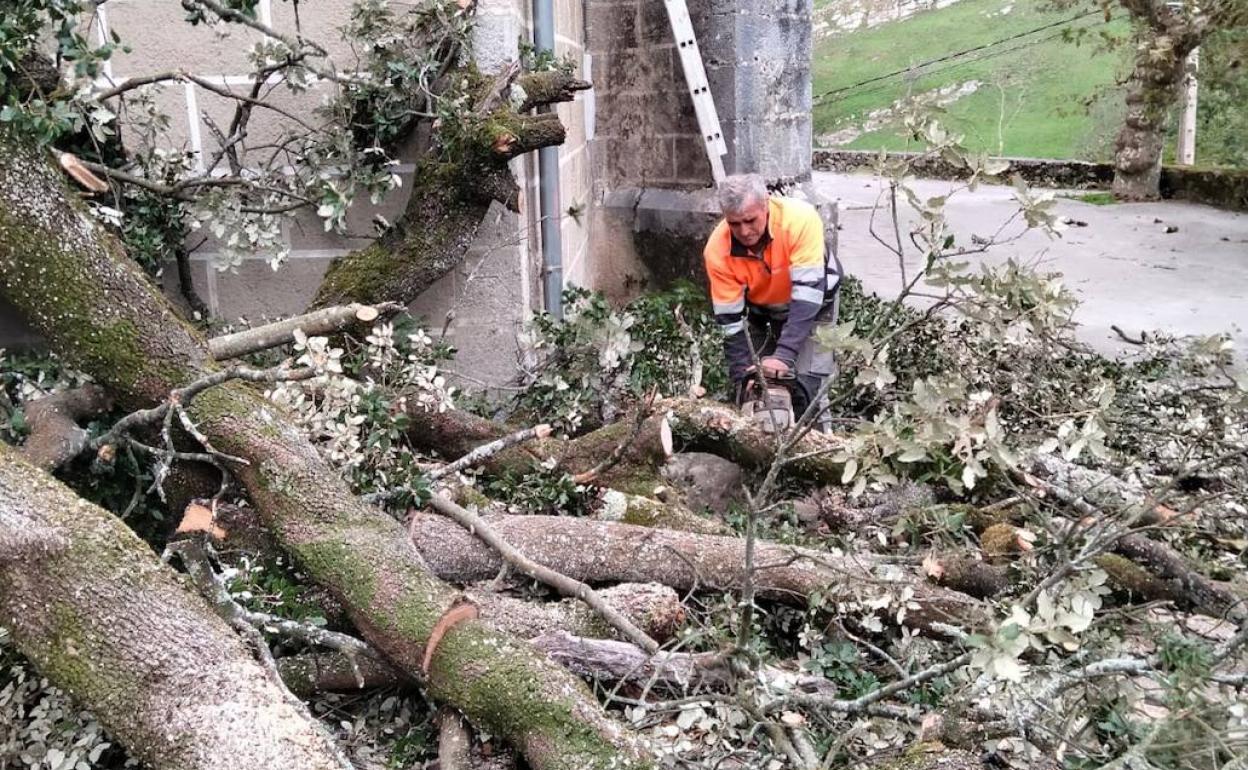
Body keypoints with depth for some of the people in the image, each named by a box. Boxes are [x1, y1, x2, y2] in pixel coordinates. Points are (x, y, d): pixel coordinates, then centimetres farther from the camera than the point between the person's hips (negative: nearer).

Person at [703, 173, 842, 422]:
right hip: (760, 310, 3)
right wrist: (743, 376, -26)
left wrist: (784, 355, -46)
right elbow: (730, 320, -20)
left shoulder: (800, 218, -35)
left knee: (806, 390, -15)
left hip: (812, 303, -2)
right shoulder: (717, 250, -27)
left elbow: (807, 291, -38)